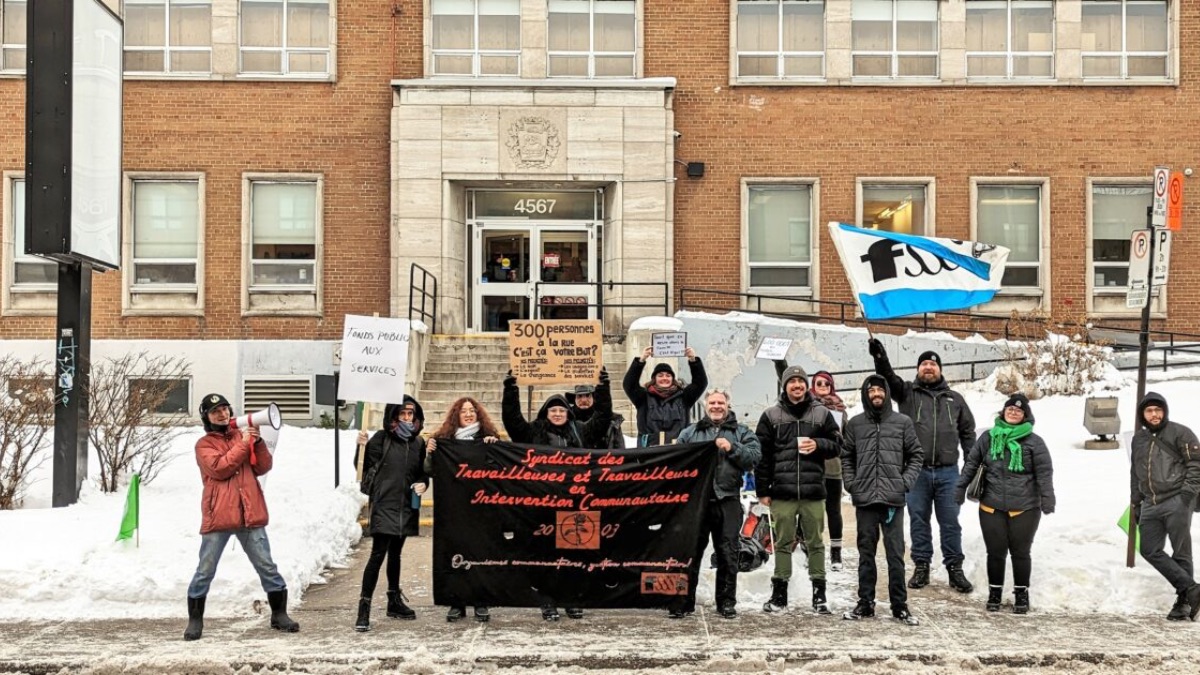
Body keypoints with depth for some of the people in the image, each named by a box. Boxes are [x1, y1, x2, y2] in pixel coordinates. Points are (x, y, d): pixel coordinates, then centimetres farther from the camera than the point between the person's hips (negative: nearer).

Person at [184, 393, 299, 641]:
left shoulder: (244, 435, 15)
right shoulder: (204, 444, 4)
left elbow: (263, 467, 7)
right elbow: (219, 468, -13)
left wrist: (258, 442, -7)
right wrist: (243, 444, -12)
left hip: (250, 514, 3)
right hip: (218, 516, -3)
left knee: (267, 566, 6)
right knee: (205, 571, 3)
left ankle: (279, 614, 15)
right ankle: (195, 620, 14)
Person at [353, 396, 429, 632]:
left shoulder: (418, 443, 8)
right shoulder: (381, 439, -6)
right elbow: (366, 470, -10)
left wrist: (423, 483, -2)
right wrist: (362, 447, -25)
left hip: (406, 507, 5)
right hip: (383, 506, -5)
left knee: (395, 554, 17)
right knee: (378, 555, -12)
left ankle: (394, 601, 29)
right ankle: (364, 607, -10)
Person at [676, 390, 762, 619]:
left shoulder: (741, 432, 11)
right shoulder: (689, 433, 15)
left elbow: (755, 456, -2)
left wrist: (732, 448, -14)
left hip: (727, 500, -1)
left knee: (727, 553, 3)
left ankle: (727, 602, 12)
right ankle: (684, 600, 8)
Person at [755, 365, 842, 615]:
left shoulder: (822, 414, 8)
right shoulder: (771, 416, 6)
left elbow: (836, 444, 12)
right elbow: (762, 454, 5)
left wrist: (818, 445, -9)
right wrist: (762, 490, 1)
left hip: (813, 491, 1)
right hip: (782, 491, 0)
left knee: (815, 543, 5)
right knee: (783, 543, 5)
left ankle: (819, 593, 12)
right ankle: (779, 593, 12)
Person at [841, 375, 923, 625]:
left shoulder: (903, 422, 5)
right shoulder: (854, 424, 8)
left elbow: (916, 455, 9)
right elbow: (846, 457, 14)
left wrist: (906, 481, -3)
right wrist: (851, 482, 1)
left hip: (893, 499, -1)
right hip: (864, 499, 1)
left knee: (895, 554, 0)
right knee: (866, 553, 8)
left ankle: (900, 605, 8)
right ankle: (865, 603, 15)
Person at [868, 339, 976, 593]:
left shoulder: (955, 399, 14)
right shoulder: (907, 393, 8)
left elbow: (968, 432, 17)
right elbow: (888, 377, -11)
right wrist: (879, 356, -31)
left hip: (948, 471, 1)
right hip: (917, 470, -1)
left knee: (950, 522, 4)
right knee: (919, 520, 7)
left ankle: (955, 569, 13)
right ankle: (921, 566, 16)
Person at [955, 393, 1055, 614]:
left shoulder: (1034, 442, -1)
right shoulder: (988, 437, 6)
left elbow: (1044, 473, -4)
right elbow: (971, 464, 10)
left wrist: (1047, 499, -11)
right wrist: (960, 489, 7)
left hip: (1024, 508, -2)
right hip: (991, 507, 2)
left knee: (1020, 552, 7)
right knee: (995, 552, 7)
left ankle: (1021, 595, 22)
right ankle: (994, 592, 22)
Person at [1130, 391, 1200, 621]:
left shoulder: (1179, 433, -2)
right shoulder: (1138, 439, 16)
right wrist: (1135, 503, 18)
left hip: (1176, 502, -6)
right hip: (1150, 506, 6)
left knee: (1181, 554, -2)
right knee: (1150, 551, -2)